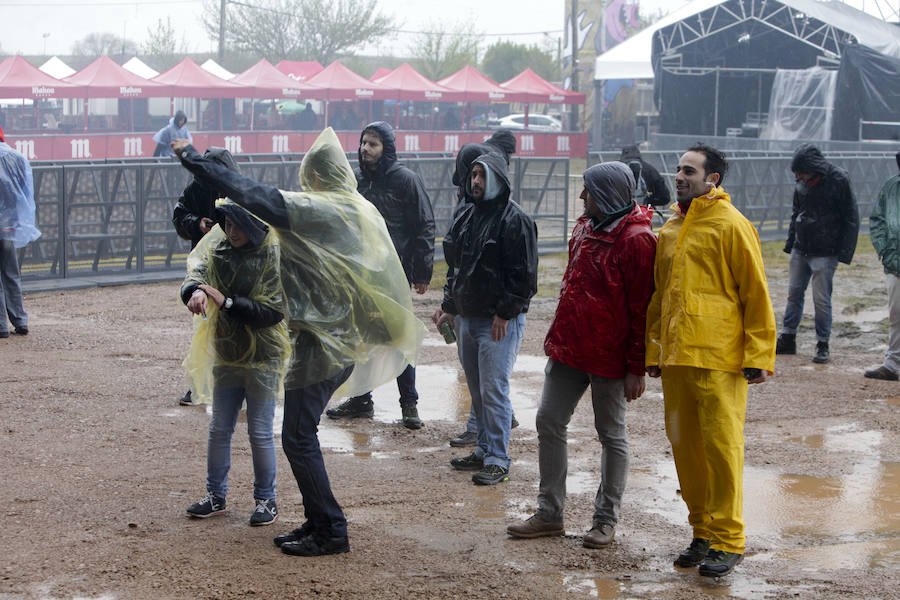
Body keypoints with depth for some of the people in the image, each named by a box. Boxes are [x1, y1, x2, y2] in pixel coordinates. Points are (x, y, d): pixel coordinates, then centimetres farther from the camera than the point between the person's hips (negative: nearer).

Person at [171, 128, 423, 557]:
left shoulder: (315, 209, -15)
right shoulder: (365, 212, 10)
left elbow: (251, 195, -17)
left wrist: (192, 158, -11)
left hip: (320, 342, -9)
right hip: (347, 340, 9)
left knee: (298, 437, -3)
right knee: (302, 433, 16)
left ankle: (330, 530, 0)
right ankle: (317, 522, 21)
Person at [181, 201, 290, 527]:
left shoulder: (274, 258, -14)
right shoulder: (218, 250, 2)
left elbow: (273, 311, -19)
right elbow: (196, 272, -6)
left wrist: (226, 302, -22)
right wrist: (195, 291, -30)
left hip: (262, 360, -5)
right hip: (226, 356, 5)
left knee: (260, 433, 1)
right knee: (219, 429, 12)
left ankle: (266, 500, 15)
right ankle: (215, 496, 25)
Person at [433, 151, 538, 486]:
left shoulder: (515, 220, -9)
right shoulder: (465, 217, 15)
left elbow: (524, 274, -13)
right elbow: (454, 267, 23)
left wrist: (505, 313, -15)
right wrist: (449, 306, 15)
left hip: (499, 323, -8)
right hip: (466, 319, 8)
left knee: (493, 389, -9)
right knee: (477, 391, 13)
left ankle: (498, 460, -4)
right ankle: (484, 451, 23)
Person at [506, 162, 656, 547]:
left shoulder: (636, 240, -15)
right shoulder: (584, 228, 11)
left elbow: (641, 309, -15)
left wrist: (636, 368, -15)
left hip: (608, 356, -8)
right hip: (568, 346, 8)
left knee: (612, 434, 5)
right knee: (549, 422, 7)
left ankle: (606, 519, 16)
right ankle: (549, 513, 16)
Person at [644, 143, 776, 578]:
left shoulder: (731, 225, -5)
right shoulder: (670, 230, 17)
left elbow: (756, 294, -7)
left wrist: (758, 356, -10)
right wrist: (653, 352, 20)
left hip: (718, 357, -7)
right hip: (676, 356, 7)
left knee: (721, 444, -5)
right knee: (684, 445, 9)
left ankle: (728, 541, 3)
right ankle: (703, 531, 20)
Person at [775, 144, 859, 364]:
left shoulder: (838, 181, -13)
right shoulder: (802, 183, 4)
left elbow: (851, 219, -9)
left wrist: (844, 253, -12)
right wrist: (790, 242, 14)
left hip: (825, 253, -6)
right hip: (800, 250, 6)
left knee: (821, 299, -3)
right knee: (794, 294, 9)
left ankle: (823, 345, 7)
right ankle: (787, 339, 18)